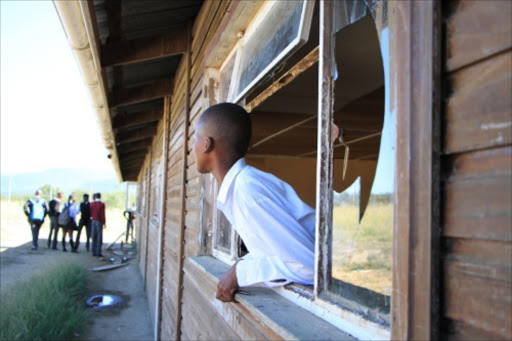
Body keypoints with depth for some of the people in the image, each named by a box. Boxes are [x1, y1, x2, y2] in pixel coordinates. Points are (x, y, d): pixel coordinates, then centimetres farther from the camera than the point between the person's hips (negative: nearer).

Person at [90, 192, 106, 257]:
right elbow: (103, 214, -11)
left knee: (94, 237, 8)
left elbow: (90, 213, 7)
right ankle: (98, 252, -4)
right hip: (99, 221, -5)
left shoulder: (91, 204, 2)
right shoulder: (102, 204, -10)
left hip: (93, 221, 5)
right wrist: (104, 222, -4)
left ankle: (94, 252, 10)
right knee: (99, 237, -2)